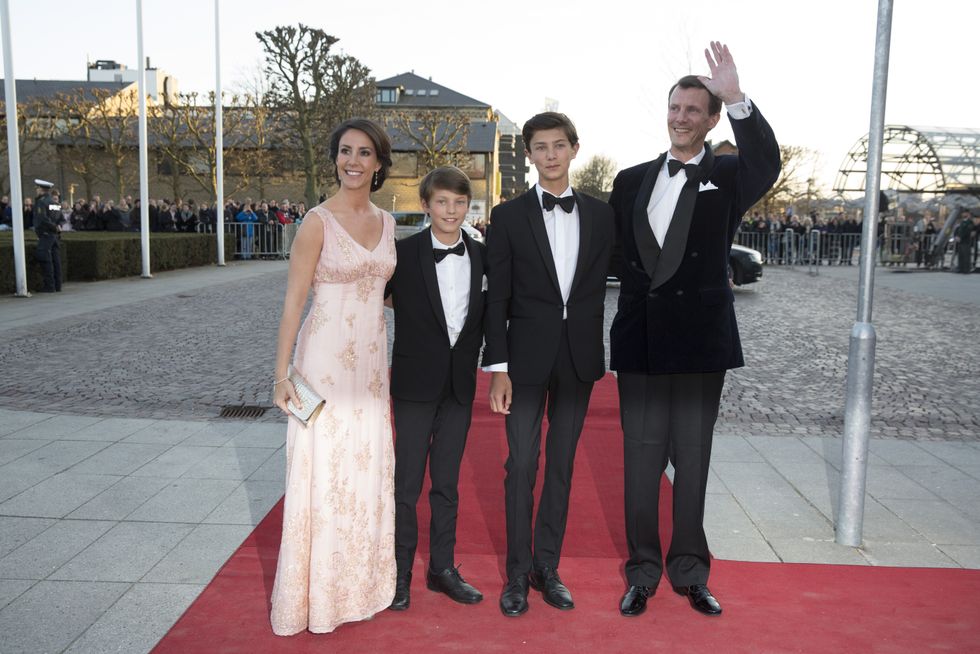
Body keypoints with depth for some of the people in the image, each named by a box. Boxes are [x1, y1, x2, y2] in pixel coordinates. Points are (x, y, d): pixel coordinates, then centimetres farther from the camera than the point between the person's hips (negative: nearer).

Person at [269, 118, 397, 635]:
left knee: (367, 471, 13)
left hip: (371, 362, 6)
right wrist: (281, 374, -14)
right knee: (322, 471, 4)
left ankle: (359, 582, 31)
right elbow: (293, 301, -11)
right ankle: (315, 593, 22)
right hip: (325, 361, -5)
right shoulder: (317, 222, -9)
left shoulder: (386, 223, 8)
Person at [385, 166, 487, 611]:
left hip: (459, 384, 3)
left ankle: (442, 568, 27)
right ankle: (400, 571, 20)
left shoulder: (480, 255, 2)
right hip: (415, 382, -3)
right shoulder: (404, 253, -8)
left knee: (447, 482, 13)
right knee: (407, 482, 5)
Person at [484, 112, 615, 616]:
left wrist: (597, 354, 2)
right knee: (522, 465, 1)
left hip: (579, 357, 3)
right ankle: (518, 572, 17)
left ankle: (547, 566, 25)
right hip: (527, 356, -2)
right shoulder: (509, 216, -1)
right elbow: (496, 298, -3)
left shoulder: (599, 214, 6)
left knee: (562, 465, 11)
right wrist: (498, 368, -8)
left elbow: (601, 285, 8)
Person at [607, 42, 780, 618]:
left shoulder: (728, 177, 1)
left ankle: (690, 571, 26)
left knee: (693, 461, 10)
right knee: (641, 462, 8)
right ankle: (643, 572, 23)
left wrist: (738, 99, -33)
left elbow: (767, 163, -21)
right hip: (640, 341, 2)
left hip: (701, 340, -2)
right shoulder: (631, 181, 9)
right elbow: (613, 255, 8)